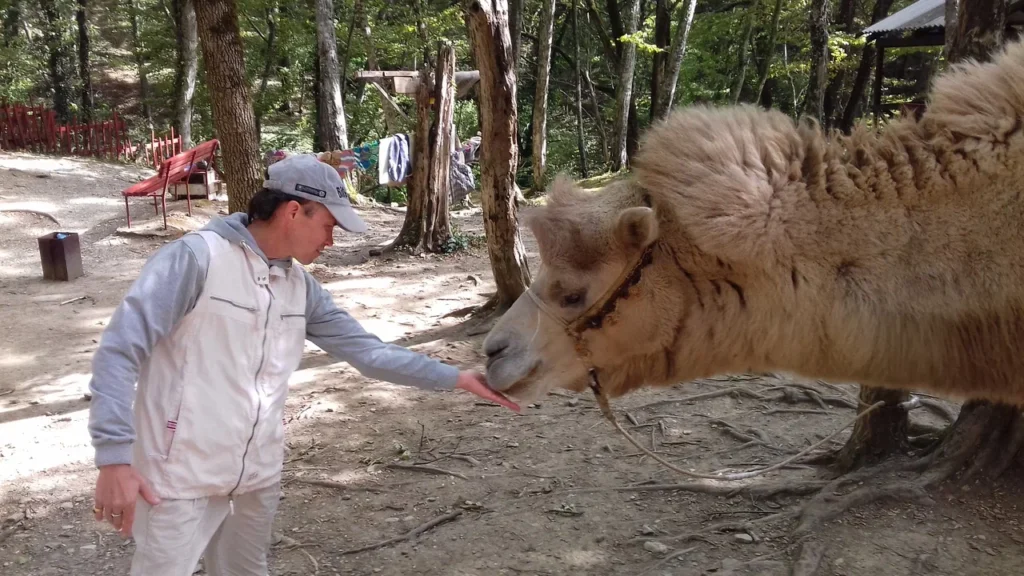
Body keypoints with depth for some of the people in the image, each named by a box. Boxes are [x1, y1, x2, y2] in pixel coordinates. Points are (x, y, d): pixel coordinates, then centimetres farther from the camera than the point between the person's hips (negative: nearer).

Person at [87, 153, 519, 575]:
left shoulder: (300, 287, 5)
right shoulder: (197, 257, -15)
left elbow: (367, 350, 7)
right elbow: (119, 351, -16)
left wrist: (457, 378, 4)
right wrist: (114, 458, -22)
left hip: (257, 477, 7)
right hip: (182, 478, -6)